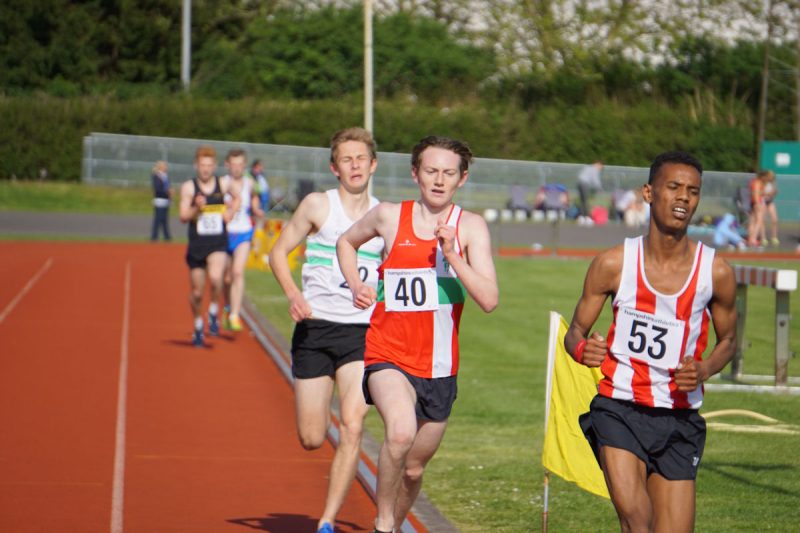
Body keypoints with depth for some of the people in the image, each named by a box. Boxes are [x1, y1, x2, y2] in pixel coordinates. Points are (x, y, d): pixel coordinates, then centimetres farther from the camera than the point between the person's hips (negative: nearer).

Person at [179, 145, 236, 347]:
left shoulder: (223, 185, 2)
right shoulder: (189, 187, -3)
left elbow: (237, 198, 24)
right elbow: (183, 217, -11)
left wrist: (230, 212, 6)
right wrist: (197, 208, -29)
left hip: (218, 245, 0)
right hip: (196, 246, 0)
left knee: (215, 278, -29)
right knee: (197, 292, 9)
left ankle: (214, 313, -5)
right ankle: (198, 326, 32)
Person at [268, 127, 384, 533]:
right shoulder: (318, 205, 1)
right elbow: (279, 252, 2)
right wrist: (293, 294, -14)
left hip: (362, 333, 1)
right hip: (315, 330, -1)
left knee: (352, 425, -18)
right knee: (311, 439, 1)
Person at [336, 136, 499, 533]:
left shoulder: (470, 227, -2)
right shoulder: (389, 216, 0)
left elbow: (488, 300, -12)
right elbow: (346, 242, 22)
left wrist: (452, 254, -22)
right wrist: (356, 285, 6)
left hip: (439, 366, 2)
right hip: (389, 355, -2)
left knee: (413, 469, 15)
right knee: (401, 432, -32)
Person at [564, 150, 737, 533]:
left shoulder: (716, 272, -2)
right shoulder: (614, 264, -4)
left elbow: (728, 339, 13)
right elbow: (575, 331, 5)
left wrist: (705, 370, -9)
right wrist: (581, 348, -20)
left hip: (679, 418, 2)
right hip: (619, 409, -2)